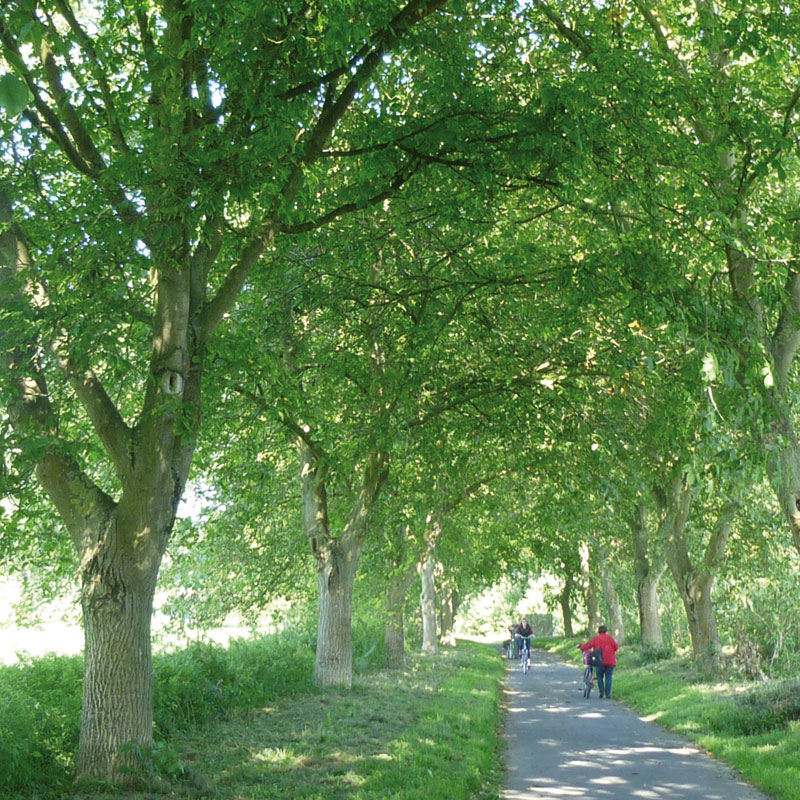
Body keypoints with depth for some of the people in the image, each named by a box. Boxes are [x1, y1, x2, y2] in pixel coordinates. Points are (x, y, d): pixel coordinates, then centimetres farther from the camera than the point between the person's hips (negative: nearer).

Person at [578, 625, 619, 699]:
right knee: (609, 677, 4)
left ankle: (602, 692, 2)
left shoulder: (596, 639, 6)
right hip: (610, 661, 0)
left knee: (599, 677, 13)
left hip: (600, 662, 0)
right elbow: (616, 647, -2)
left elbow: (587, 645, 3)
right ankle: (608, 694, -1)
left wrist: (580, 646, 21)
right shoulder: (610, 638, 5)